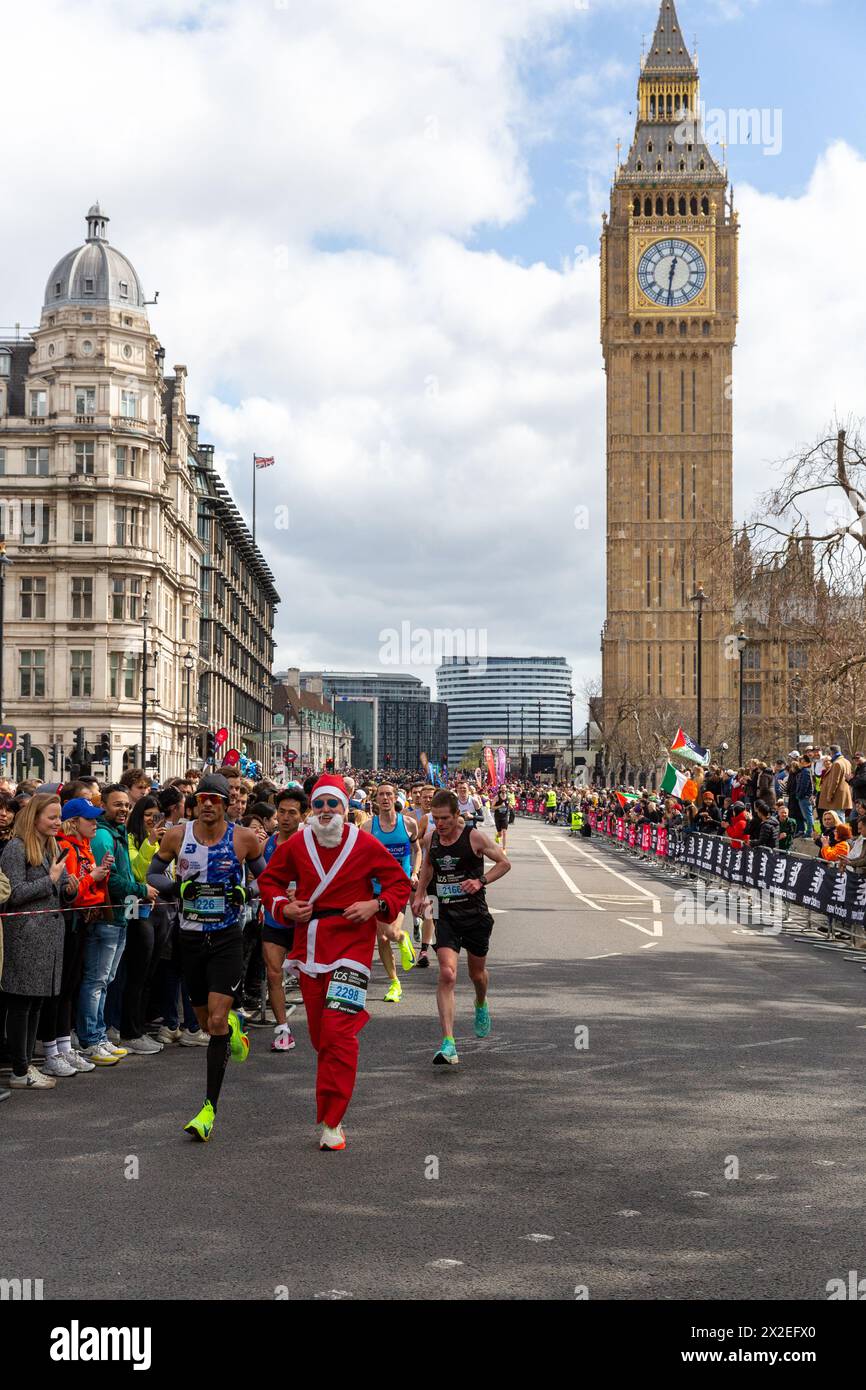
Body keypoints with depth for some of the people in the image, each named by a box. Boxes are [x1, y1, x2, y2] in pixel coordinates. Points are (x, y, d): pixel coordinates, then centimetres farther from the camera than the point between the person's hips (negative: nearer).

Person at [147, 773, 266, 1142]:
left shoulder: (244, 838, -6)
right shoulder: (177, 835, -2)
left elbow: (266, 876, 9)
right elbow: (152, 875, 6)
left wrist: (245, 892, -12)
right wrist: (178, 887, -14)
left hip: (226, 937, -3)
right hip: (190, 936, 3)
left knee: (216, 1021, -13)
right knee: (206, 1021, 14)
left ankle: (210, 1108, -8)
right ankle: (233, 1027, 53)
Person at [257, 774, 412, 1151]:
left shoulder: (365, 845, -6)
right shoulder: (295, 846, 2)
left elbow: (399, 882, 4)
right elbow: (269, 881, 17)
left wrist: (377, 905, -13)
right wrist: (283, 907, -1)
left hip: (352, 945, -4)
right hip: (309, 947, 4)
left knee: (337, 1031, -15)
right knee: (320, 1033, 11)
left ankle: (332, 1122, -9)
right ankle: (332, 1110, 31)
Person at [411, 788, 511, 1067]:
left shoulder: (474, 837, -11)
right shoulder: (432, 838, 1)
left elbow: (504, 863, -3)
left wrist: (481, 881, -17)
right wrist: (420, 894, 15)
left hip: (476, 916, -1)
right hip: (447, 916, 1)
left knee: (477, 973, 17)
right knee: (447, 975, -17)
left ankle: (481, 1006, 55)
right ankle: (448, 1044, -22)